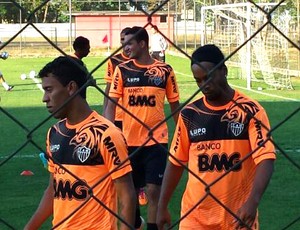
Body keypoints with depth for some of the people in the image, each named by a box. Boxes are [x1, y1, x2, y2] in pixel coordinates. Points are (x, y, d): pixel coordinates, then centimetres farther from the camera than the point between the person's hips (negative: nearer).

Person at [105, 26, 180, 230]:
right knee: (131, 189, 14)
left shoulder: (165, 71, -1)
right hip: (129, 140, 2)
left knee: (154, 190, -6)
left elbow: (175, 105, 7)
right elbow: (112, 104, -1)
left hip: (157, 141, -2)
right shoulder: (122, 70, 0)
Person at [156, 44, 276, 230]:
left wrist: (253, 201, -31)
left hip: (239, 215, -2)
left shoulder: (250, 111, -7)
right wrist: (162, 207, 8)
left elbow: (265, 159, -16)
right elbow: (176, 162, 10)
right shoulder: (189, 114, 3)